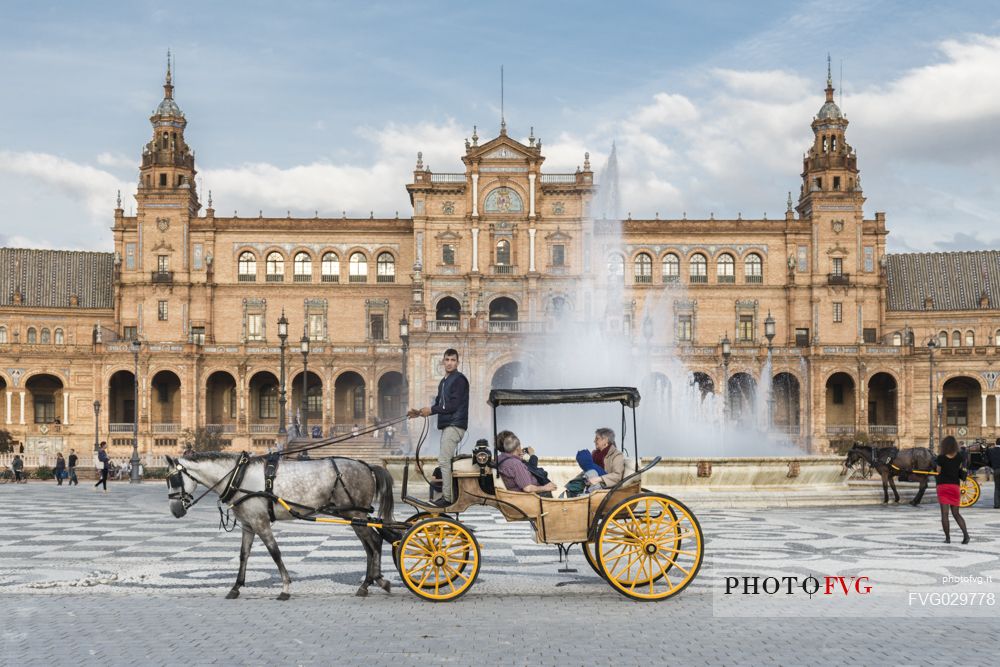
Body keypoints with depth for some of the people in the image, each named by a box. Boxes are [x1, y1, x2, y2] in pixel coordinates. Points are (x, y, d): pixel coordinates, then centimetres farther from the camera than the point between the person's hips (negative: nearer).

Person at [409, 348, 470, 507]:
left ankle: (446, 497, -10)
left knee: (443, 460, -12)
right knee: (447, 460, 9)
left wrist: (431, 410, -12)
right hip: (446, 425, 9)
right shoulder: (443, 381, 19)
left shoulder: (459, 379, -9)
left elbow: (454, 405, -16)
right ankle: (451, 494, 13)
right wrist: (420, 412, 7)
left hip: (455, 425, -9)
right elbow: (438, 404, 20)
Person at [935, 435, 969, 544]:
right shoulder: (959, 458, 0)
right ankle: (965, 534, -8)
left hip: (943, 485, -3)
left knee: (944, 513, 0)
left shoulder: (941, 458, -8)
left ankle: (947, 537, -6)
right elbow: (959, 470, 9)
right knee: (956, 513, 10)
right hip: (955, 486, 3)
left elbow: (938, 472, 1)